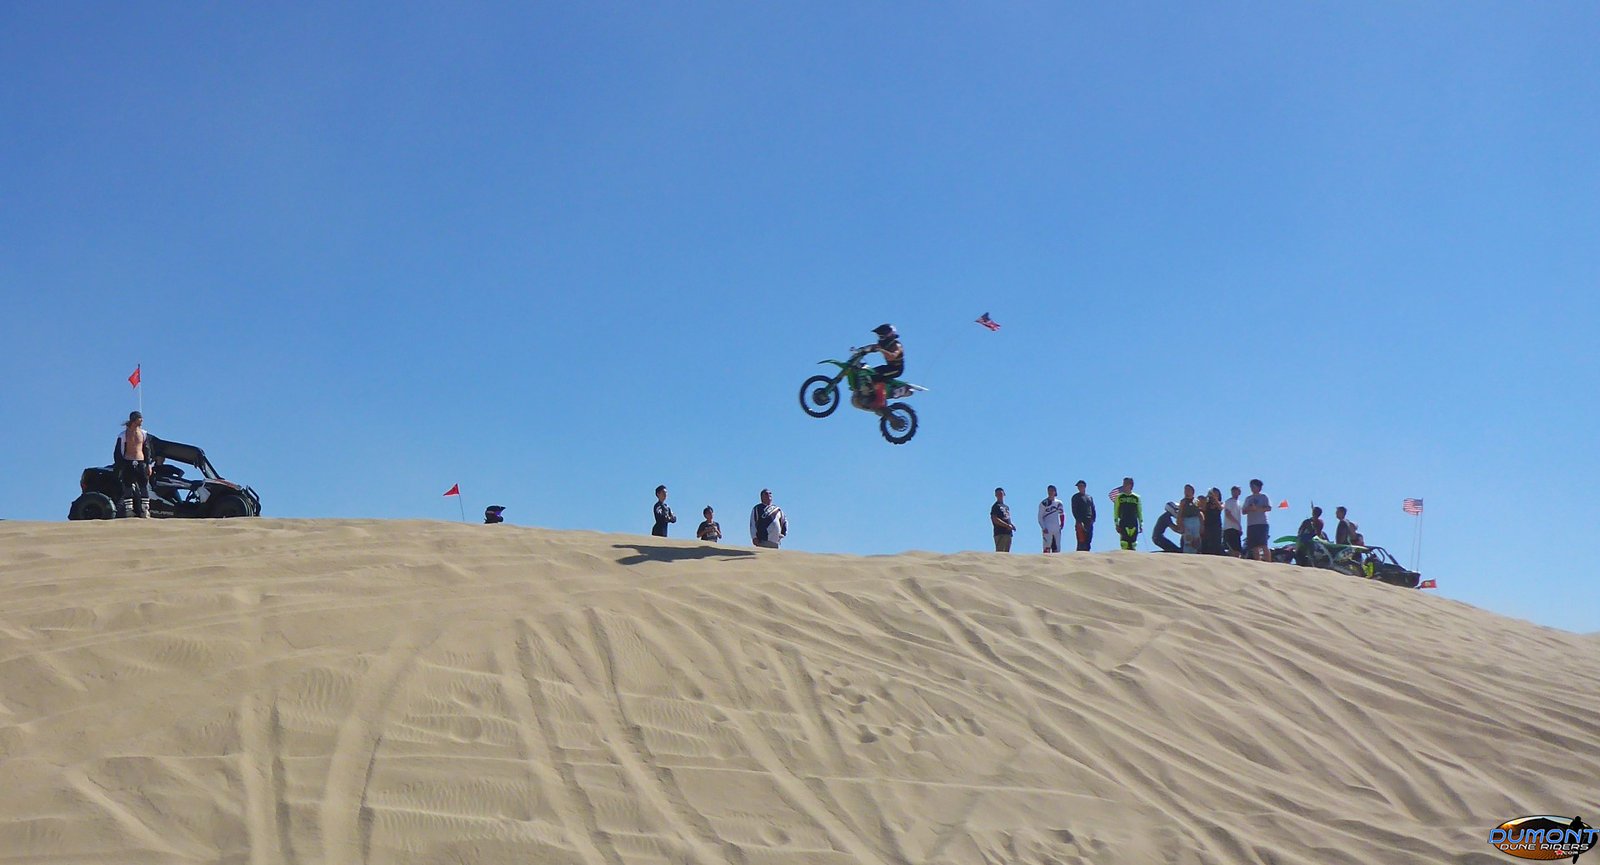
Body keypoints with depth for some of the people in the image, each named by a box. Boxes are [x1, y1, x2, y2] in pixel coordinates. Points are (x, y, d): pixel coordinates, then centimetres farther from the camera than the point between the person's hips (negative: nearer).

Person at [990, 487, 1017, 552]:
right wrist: (1007, 525, -17)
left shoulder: (1007, 507, 24)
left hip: (1008, 533, 8)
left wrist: (1012, 525, 5)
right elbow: (995, 519, -13)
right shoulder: (995, 506, -1)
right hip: (1000, 533, -8)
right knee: (999, 552, -14)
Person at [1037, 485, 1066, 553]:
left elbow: (1062, 514, 22)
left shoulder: (1059, 503, 11)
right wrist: (1043, 528, -13)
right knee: (1047, 548, -11)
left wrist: (1062, 524, 7)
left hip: (1057, 529, 5)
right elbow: (1040, 517, -2)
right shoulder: (1043, 503, -1)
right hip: (1047, 530, -4)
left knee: (1057, 549, 5)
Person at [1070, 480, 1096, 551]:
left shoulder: (1090, 497, 19)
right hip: (1081, 522, -5)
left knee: (1088, 541, 3)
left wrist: (1093, 519, 3)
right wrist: (1079, 521, -14)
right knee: (1081, 542, -12)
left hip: (1089, 522, 5)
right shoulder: (1075, 497, 4)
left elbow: (1093, 509, 19)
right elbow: (1074, 510, -4)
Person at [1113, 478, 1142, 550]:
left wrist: (1141, 525, 10)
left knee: (1133, 544, 2)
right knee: (1124, 544, -12)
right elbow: (1115, 512, 5)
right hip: (1123, 523, -2)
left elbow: (1140, 512, 15)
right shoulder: (1119, 497, 7)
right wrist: (1116, 524, -3)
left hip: (1134, 524, 2)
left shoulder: (1136, 497, 12)